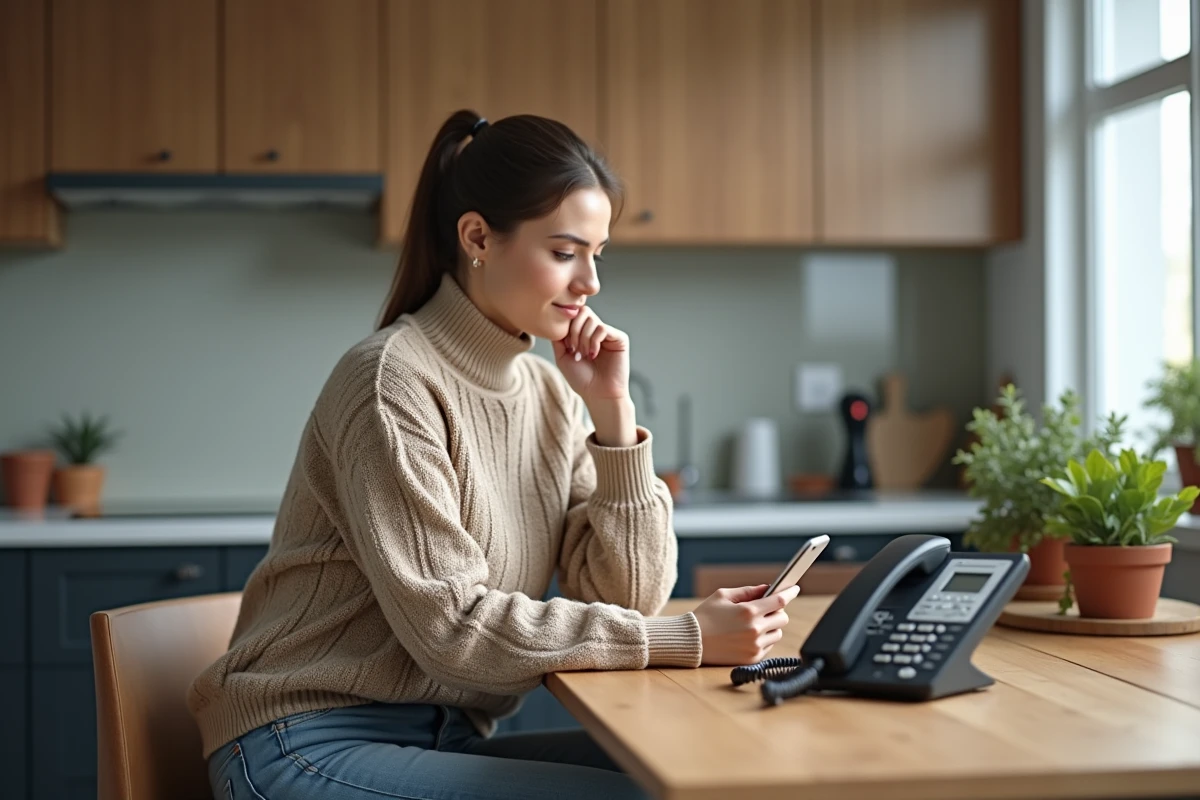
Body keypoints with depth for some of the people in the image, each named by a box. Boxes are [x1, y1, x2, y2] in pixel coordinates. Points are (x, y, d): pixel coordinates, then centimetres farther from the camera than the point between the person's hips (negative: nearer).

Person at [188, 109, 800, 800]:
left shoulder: (549, 393, 7)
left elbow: (628, 597, 1)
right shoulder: (394, 381, -15)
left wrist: (613, 412, -7)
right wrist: (687, 639, -23)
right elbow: (451, 625, -21)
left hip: (445, 740, 7)